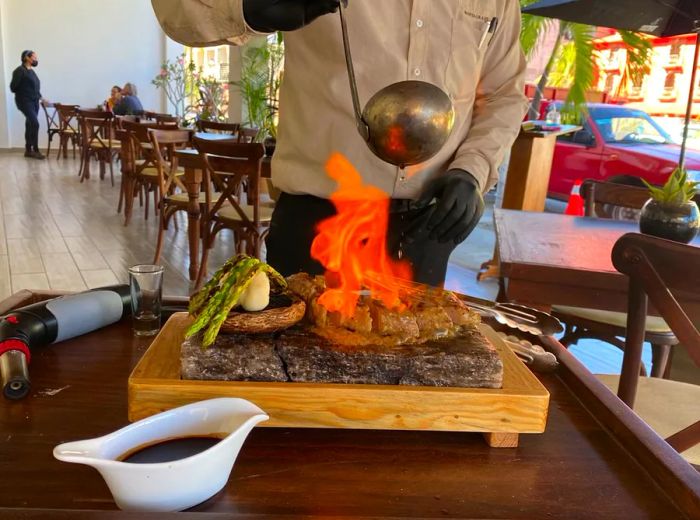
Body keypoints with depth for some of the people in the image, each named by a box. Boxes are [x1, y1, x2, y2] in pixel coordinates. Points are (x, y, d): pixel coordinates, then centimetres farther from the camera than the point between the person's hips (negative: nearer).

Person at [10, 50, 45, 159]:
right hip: (25, 101, -8)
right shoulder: (20, 70, -11)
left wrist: (39, 97, 8)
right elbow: (13, 87, -11)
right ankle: (35, 150, -11)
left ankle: (28, 150, 15)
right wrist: (22, 94, 2)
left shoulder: (32, 71, 14)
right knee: (35, 124, -16)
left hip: (34, 102, 8)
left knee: (30, 125, 9)